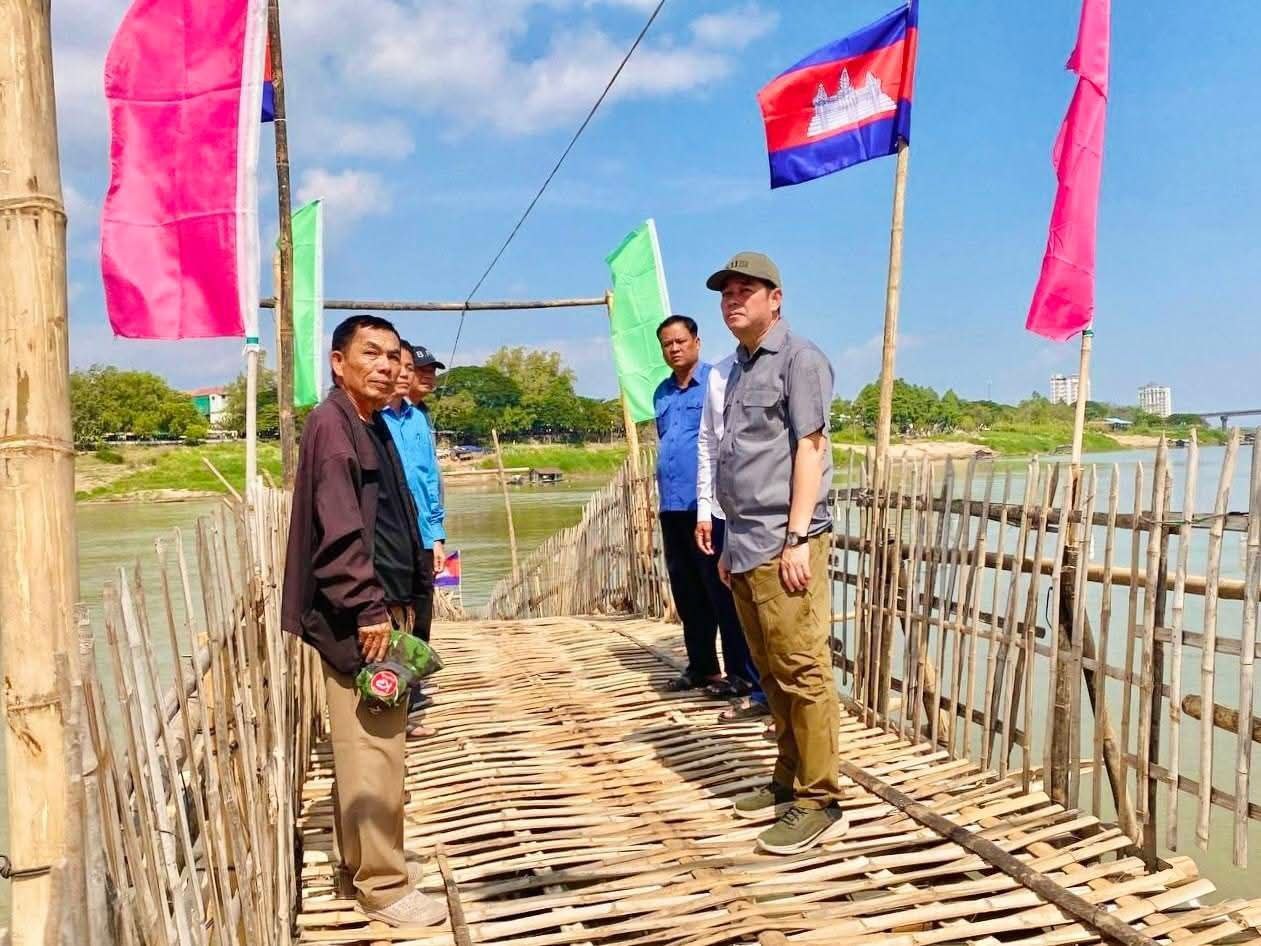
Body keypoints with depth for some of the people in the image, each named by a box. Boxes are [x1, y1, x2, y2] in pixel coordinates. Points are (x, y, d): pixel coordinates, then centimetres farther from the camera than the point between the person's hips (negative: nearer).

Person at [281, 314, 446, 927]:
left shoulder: (374, 425, 16)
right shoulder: (332, 424, -12)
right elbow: (340, 531, -20)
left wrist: (401, 603, 17)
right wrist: (369, 609, -20)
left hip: (384, 609, 10)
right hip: (358, 618, -10)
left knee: (364, 748, 16)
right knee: (374, 752, -3)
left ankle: (356, 868, 29)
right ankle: (383, 886, 9)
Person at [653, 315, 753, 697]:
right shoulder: (662, 393, 17)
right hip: (672, 506, 7)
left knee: (722, 591, -3)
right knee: (687, 593, 13)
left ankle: (741, 672, 5)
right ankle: (701, 666, 24)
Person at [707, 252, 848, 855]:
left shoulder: (798, 358, -4)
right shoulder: (740, 367, 20)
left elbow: (809, 449, -12)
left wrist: (796, 540, -18)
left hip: (783, 545, -8)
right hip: (746, 546, 8)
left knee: (802, 672, -5)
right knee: (773, 674, 13)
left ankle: (819, 803, 3)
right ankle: (789, 782, 24)